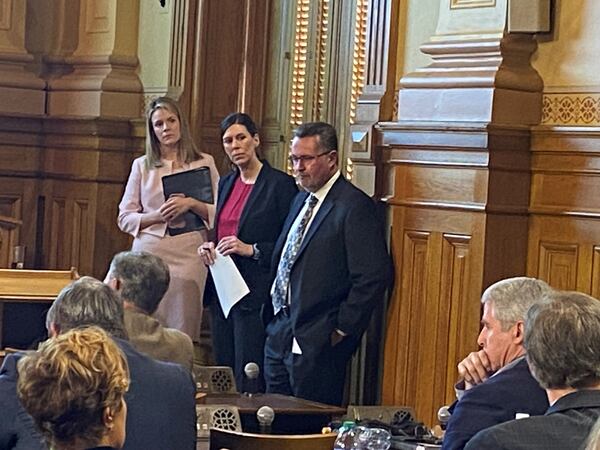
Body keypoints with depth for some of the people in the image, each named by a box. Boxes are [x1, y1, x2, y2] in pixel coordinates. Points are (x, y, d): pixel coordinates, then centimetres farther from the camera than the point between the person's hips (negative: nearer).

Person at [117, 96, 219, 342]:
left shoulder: (204, 162, 9)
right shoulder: (142, 165, 12)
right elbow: (125, 218, 9)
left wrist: (191, 204, -12)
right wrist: (157, 215, -9)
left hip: (188, 255, -1)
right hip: (149, 252, 1)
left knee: (183, 327, -4)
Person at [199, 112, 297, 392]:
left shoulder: (280, 184, -7)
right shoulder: (226, 183, 15)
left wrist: (252, 250, -19)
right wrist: (209, 248, 6)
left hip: (255, 293, -7)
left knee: (249, 379, -8)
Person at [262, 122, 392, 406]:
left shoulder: (355, 206, -12)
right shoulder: (302, 199, 17)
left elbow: (374, 276, -18)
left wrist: (341, 330, -14)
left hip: (317, 342, -8)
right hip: (279, 334, 9)